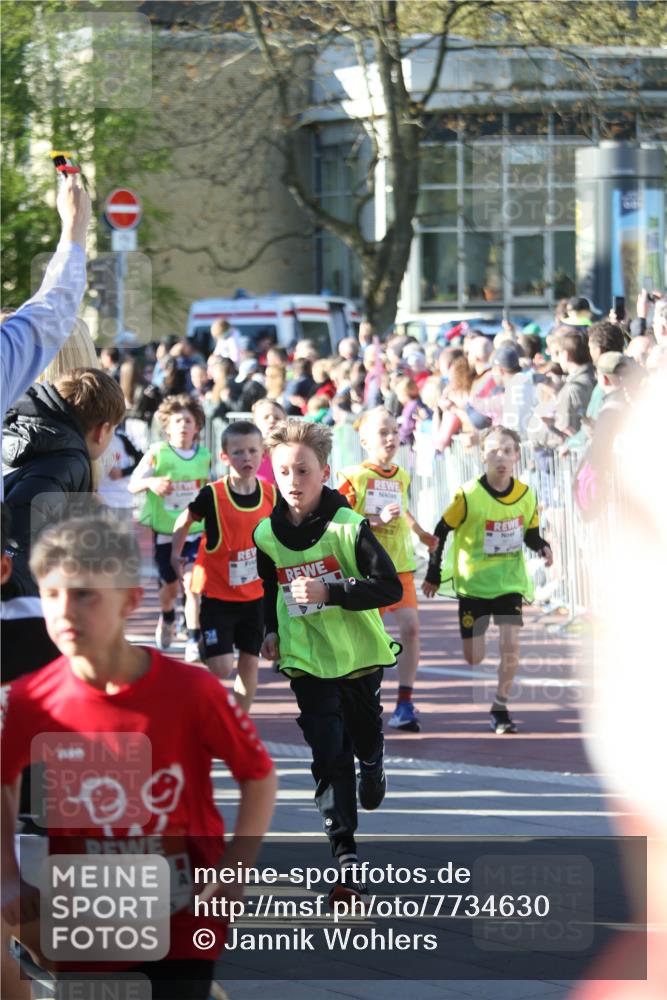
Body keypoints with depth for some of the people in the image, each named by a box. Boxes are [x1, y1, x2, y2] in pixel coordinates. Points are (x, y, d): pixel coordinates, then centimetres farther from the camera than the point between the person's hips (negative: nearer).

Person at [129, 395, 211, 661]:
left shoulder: (204, 456, 1)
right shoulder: (157, 453, -9)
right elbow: (133, 484, -13)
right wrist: (151, 483, -30)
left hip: (196, 530, 1)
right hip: (164, 531, -1)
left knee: (193, 582, -16)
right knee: (170, 585, 14)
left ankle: (194, 640, -16)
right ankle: (167, 620, 46)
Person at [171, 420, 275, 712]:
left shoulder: (271, 495, -4)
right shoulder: (212, 495, -15)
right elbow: (184, 521, 2)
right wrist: (175, 556, 3)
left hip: (255, 592, 4)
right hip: (217, 592, -4)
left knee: (250, 661, 8)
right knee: (222, 667, -13)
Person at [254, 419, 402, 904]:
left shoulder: (348, 527, -15)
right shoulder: (267, 534, -1)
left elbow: (390, 586, -19)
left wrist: (330, 592, -27)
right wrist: (271, 629, 10)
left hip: (358, 653, -1)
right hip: (306, 659, 1)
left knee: (365, 739, 18)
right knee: (329, 757, -9)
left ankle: (373, 762, 57)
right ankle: (345, 856, -11)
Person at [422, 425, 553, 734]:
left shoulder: (525, 495, -6)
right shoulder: (469, 495, -16)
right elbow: (441, 532, -5)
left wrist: (542, 547, -13)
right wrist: (433, 574, 0)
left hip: (509, 581, 2)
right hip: (473, 582, -2)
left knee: (510, 645, -13)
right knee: (473, 658, 0)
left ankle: (500, 708, 3)